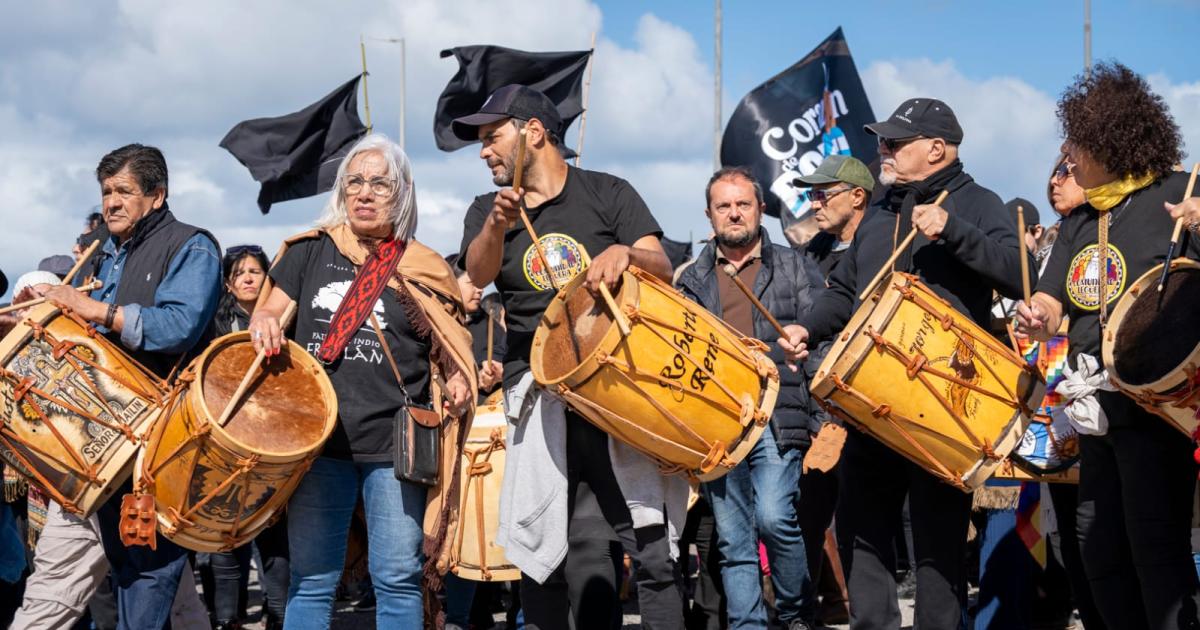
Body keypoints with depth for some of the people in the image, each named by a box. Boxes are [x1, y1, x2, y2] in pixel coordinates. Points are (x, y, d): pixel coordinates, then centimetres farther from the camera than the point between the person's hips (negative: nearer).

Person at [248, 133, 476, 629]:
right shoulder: (312, 251, 9)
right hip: (317, 438, 1)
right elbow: (269, 311, 12)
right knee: (311, 581, 7)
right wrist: (264, 322, -11)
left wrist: (460, 383, -11)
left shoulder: (423, 271, 6)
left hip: (396, 445, -1)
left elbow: (450, 351, 10)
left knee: (397, 580, -1)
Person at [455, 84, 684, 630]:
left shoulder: (608, 194, 8)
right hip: (540, 394, 2)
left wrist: (625, 253, -22)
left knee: (649, 535, -10)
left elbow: (663, 270, 0)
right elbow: (478, 273, -6)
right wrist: (497, 227, -28)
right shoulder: (488, 210, 14)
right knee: (547, 542, -3)